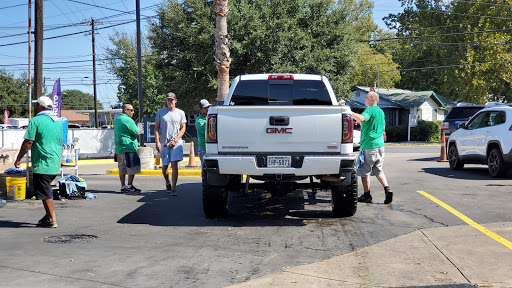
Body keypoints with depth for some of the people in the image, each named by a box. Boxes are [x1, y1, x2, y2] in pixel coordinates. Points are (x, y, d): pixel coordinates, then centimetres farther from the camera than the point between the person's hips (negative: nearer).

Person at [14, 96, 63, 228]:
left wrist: (18, 159, -3)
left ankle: (51, 220, 2)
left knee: (45, 192, -1)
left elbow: (28, 143, -12)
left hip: (42, 164, -8)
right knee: (46, 190, 18)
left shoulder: (35, 121, -9)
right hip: (55, 164, 8)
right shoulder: (57, 122, 14)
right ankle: (49, 214, 18)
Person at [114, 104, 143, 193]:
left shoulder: (117, 119, 16)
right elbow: (137, 133, -13)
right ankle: (130, 186, -3)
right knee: (132, 168, -3)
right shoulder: (127, 120, -14)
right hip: (128, 147, -9)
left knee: (122, 168, 11)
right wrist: (139, 129, 10)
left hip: (119, 148, 9)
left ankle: (123, 186, 13)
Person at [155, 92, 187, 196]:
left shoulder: (180, 113, 7)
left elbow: (183, 128, 4)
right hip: (163, 142, 2)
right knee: (165, 166, 8)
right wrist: (157, 142, -6)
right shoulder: (160, 112, 7)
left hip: (176, 142, -1)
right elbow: (156, 128, 6)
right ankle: (167, 183, 34)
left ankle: (173, 188, -13)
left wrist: (175, 140, -9)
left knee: (174, 164, -13)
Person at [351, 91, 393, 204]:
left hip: (369, 145, -8)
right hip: (380, 144, 8)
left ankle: (367, 196, 9)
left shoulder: (370, 110, -12)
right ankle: (387, 189, 2)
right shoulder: (381, 111, 16)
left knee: (364, 171, 4)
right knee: (378, 170, 17)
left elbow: (362, 118, -32)